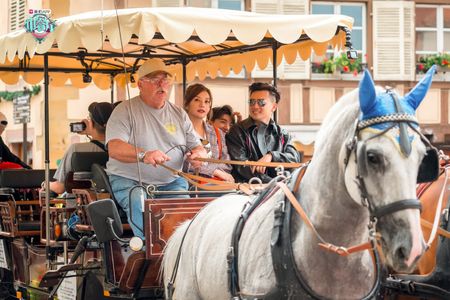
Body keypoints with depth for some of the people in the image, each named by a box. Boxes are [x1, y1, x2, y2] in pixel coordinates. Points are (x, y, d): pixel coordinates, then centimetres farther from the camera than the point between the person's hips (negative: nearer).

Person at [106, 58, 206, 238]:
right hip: (130, 181, -3)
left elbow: (197, 147, 17)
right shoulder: (125, 111, -1)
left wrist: (198, 155, -10)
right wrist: (143, 155, -35)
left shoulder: (179, 114, 15)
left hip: (171, 182, 4)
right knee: (142, 207, -35)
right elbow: (114, 148, -15)